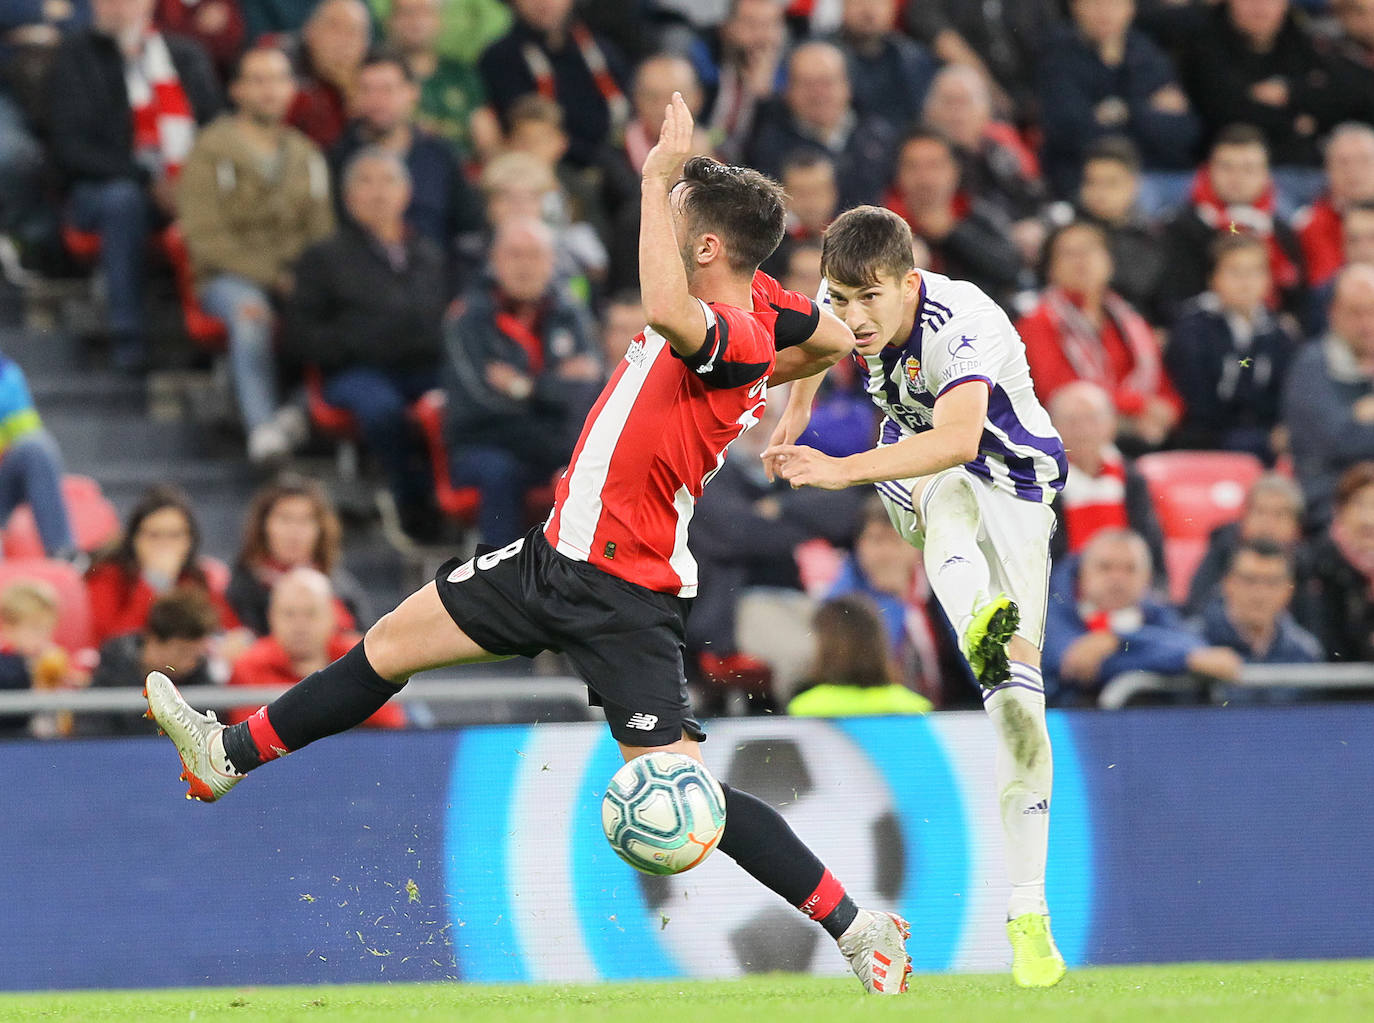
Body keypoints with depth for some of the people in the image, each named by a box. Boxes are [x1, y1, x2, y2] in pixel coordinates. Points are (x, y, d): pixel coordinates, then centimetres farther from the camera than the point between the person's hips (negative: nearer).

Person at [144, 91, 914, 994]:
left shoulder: (738, 337, -25)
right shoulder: (755, 302, 1)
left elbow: (668, 313, -49)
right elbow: (835, 340, 21)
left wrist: (658, 175, -40)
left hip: (625, 594, -10)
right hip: (560, 555, 10)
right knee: (392, 641, 17)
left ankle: (857, 927, -4)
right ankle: (230, 756, 33)